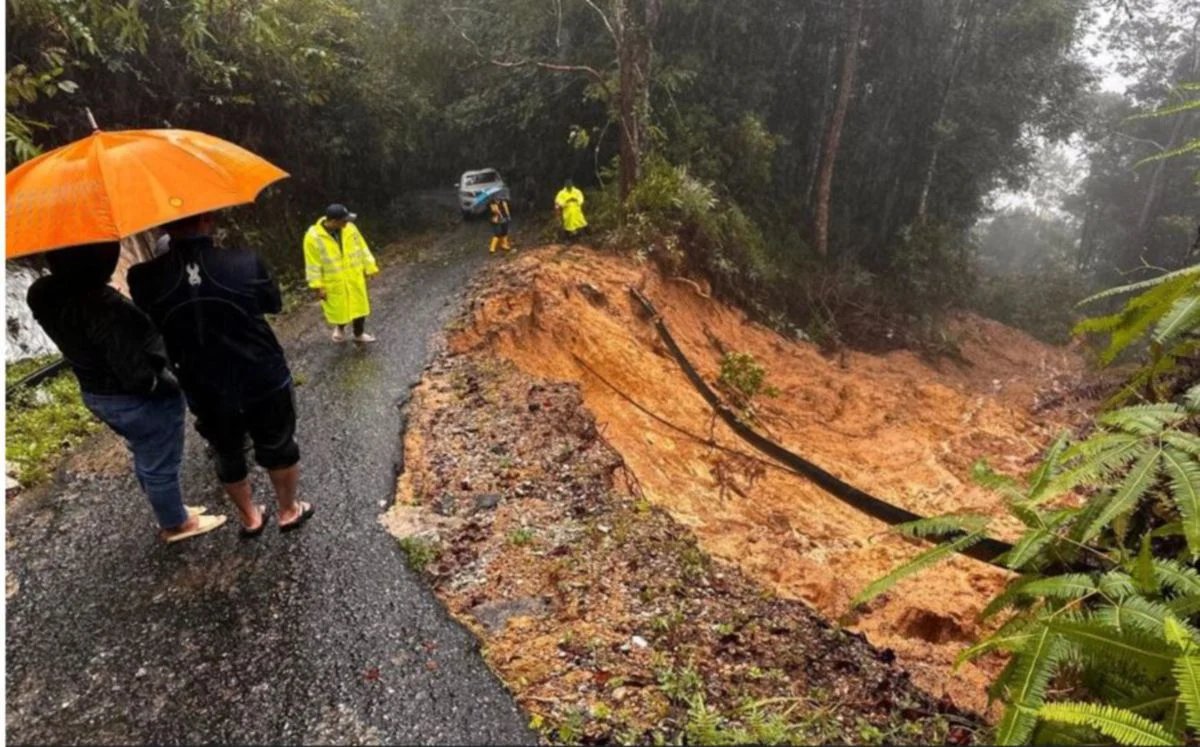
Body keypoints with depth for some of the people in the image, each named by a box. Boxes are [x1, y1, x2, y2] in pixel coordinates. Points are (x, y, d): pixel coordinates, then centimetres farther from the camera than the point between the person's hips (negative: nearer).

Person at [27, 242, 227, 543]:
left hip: (95, 394, 9)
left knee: (146, 458, 27)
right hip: (139, 400, -8)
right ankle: (176, 525, 35)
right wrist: (167, 385, -14)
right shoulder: (106, 307, -34)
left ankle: (170, 514, 46)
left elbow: (80, 347, 6)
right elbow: (136, 375, -30)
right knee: (160, 465, 14)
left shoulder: (43, 295, -7)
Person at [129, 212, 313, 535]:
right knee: (279, 449, 21)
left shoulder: (145, 279, -15)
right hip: (266, 383, -2)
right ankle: (290, 511, 38)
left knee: (228, 457, 25)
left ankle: (250, 518, 42)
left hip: (206, 393, 2)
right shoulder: (245, 263, -18)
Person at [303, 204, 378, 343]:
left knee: (359, 306, 16)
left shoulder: (349, 228, -11)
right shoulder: (313, 237, -21)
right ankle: (340, 327, 47)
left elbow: (361, 249, 1)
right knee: (338, 309, 14)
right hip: (333, 283, -3)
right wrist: (318, 287, -12)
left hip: (354, 278, 3)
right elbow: (313, 265, -14)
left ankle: (359, 334, 38)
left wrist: (369, 268, 6)